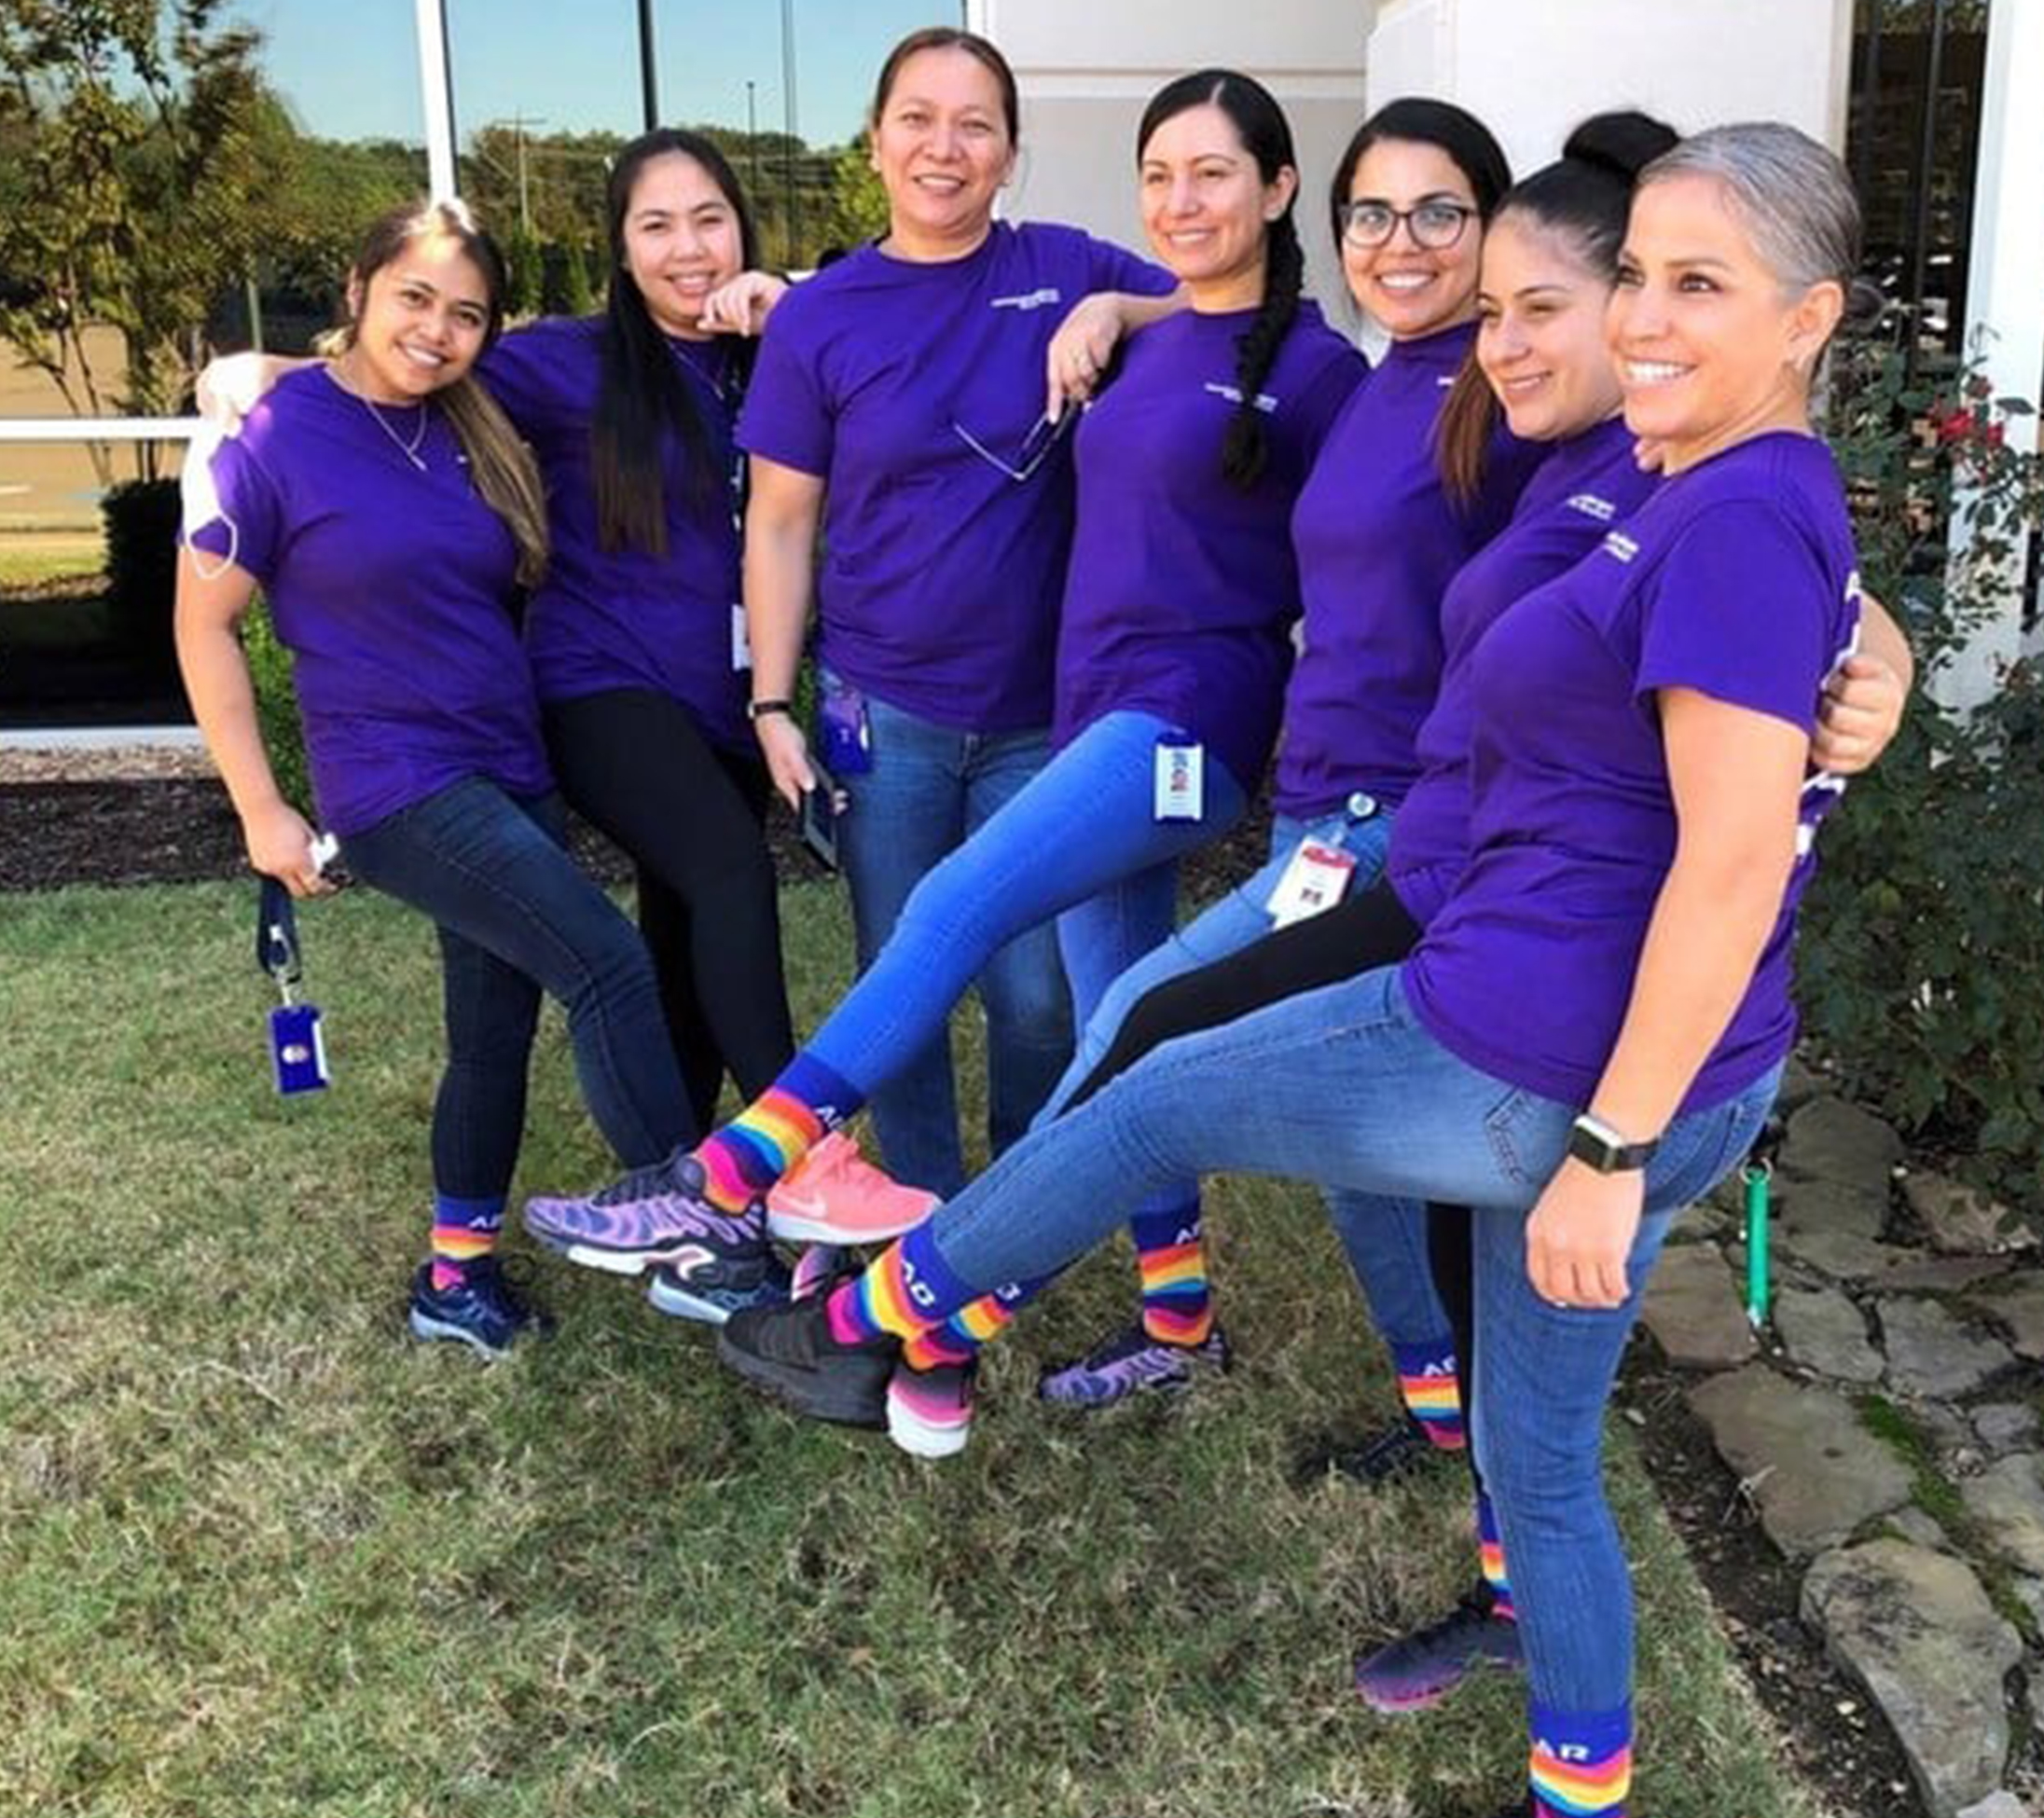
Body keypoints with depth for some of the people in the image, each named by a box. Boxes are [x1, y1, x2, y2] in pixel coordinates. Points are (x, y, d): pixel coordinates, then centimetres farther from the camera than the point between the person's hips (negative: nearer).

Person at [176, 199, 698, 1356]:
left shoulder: (473, 428, 7)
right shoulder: (272, 438, -8)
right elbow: (204, 626, -4)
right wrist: (261, 809, -7)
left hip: (514, 770, 7)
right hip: (397, 783, -7)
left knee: (496, 1027, 12)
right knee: (610, 962, -18)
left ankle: (458, 1278, 29)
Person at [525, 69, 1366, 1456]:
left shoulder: (1315, 367, -5)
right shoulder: (1146, 339, 14)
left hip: (1188, 725, -7)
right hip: (1097, 718, 8)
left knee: (955, 912, -21)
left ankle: (722, 1191, -17)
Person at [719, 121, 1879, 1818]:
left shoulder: (1738, 516, -19)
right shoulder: (1765, 503, 11)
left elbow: (1734, 865, -24)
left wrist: (1608, 1149, -22)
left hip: (1531, 1063, -9)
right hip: (1623, 1080, 10)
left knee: (1154, 1100, 11)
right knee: (1543, 1462, 22)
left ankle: (870, 1325, 32)